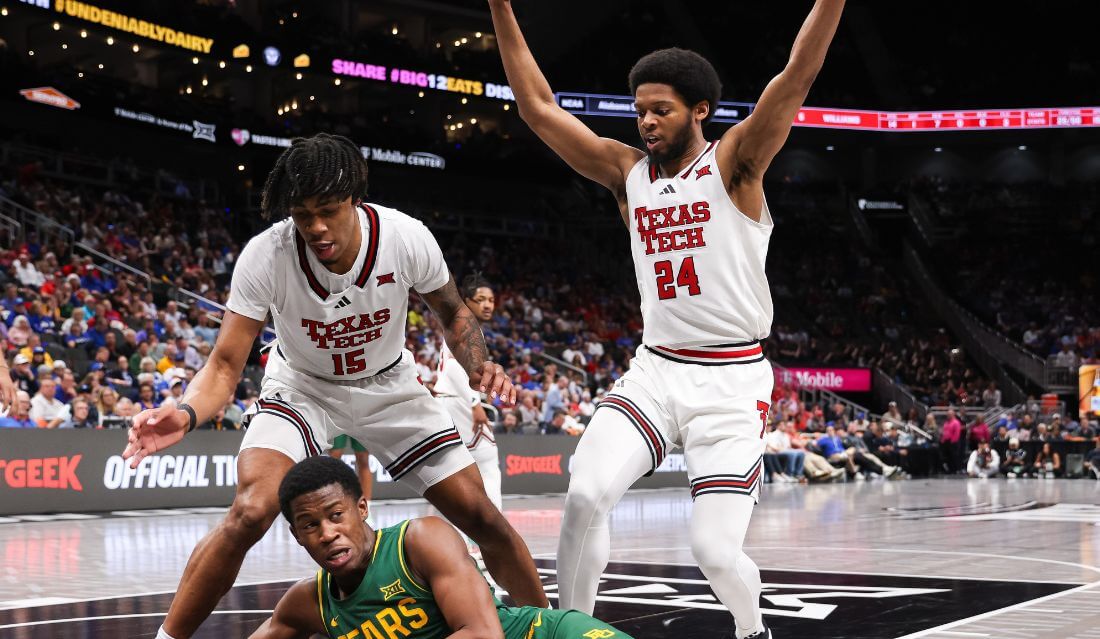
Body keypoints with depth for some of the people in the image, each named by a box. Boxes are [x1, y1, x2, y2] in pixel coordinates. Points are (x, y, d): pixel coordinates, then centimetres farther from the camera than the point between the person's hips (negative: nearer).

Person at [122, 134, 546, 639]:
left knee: (479, 514, -3)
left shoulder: (406, 238, -25)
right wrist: (185, 414, -46)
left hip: (388, 386, 2)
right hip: (302, 389, -2)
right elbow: (226, 363, -25)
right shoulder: (265, 255, -30)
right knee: (250, 512, -27)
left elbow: (452, 313, -4)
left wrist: (478, 365, -25)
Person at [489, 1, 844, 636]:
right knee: (586, 494, -21)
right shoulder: (627, 172, 8)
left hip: (732, 382, -4)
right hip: (654, 370, 4)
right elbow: (538, 106, 8)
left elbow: (799, 74, -16)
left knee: (716, 551, -9)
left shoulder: (733, 164, -4)